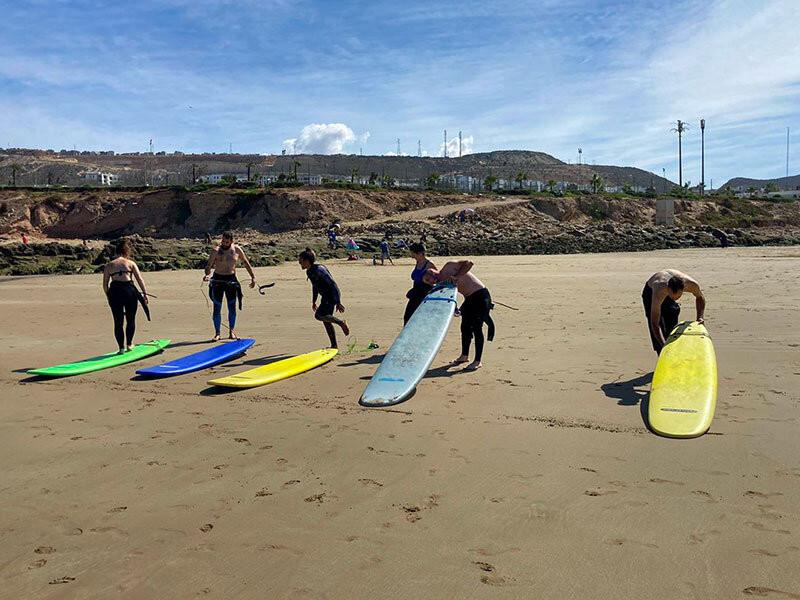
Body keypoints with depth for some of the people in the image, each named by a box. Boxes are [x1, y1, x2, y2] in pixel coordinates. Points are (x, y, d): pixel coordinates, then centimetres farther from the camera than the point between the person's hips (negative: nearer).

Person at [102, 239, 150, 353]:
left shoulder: (108, 265, 12)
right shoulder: (131, 263, 8)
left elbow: (105, 284, 8)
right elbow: (140, 279, 2)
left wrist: (108, 297, 17)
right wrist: (145, 294, 6)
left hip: (115, 292, 1)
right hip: (129, 290, -1)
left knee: (118, 322, 10)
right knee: (131, 320, 15)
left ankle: (121, 347, 11)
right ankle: (129, 344, 19)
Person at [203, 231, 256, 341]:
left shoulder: (237, 250, -1)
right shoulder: (216, 251, -8)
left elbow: (246, 263, 11)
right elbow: (209, 265, -11)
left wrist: (253, 277, 10)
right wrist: (207, 274, -32)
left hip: (231, 280, 2)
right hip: (217, 279, -2)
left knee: (232, 307, 4)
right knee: (217, 308, 0)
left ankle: (231, 331, 17)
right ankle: (217, 333, 7)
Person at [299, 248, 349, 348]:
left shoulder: (318, 270, -21)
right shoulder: (309, 272, 8)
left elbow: (333, 284, -23)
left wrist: (338, 303, -25)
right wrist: (313, 301, 29)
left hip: (332, 296, -10)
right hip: (326, 297, 10)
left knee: (318, 315, -21)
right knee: (326, 321, 11)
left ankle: (341, 322, -5)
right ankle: (334, 345, 18)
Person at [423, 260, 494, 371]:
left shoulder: (449, 266, -12)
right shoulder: (442, 283, 8)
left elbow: (469, 263, -21)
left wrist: (456, 277, -26)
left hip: (480, 295, -9)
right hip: (469, 299, 9)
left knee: (476, 328, -6)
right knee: (465, 327, 16)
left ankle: (477, 362, 1)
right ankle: (464, 356, 34)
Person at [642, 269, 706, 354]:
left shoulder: (692, 284, -37)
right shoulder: (659, 293, -48)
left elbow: (700, 297, -8)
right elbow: (654, 324, -44)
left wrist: (700, 317, -19)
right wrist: (664, 345, -51)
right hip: (651, 291, -4)